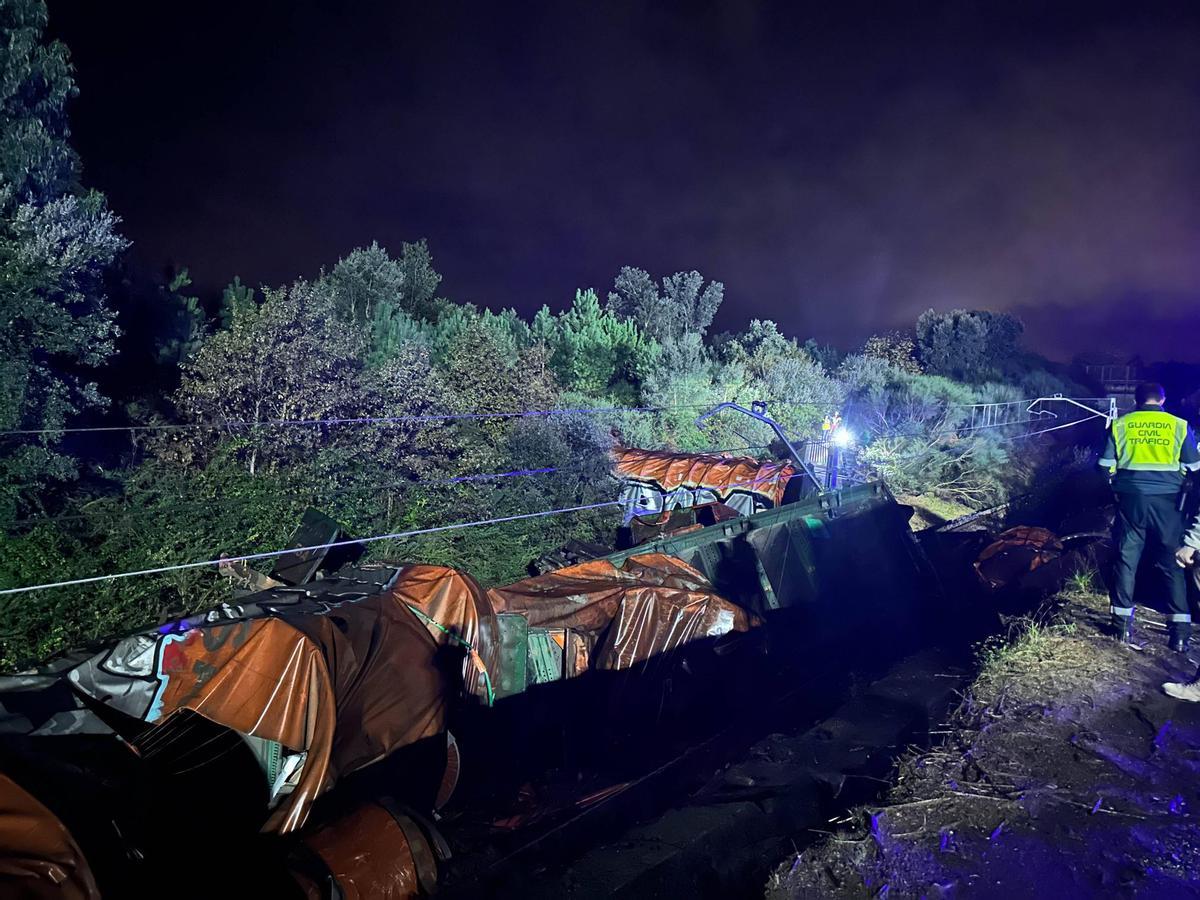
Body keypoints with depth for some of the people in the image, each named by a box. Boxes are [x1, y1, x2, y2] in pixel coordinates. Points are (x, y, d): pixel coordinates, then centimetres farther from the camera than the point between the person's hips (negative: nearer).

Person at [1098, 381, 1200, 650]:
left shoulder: (1120, 424, 5)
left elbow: (1107, 466, 3)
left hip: (1131, 499, 0)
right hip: (1168, 501, 0)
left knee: (1126, 560, 7)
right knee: (1172, 564, 6)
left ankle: (1123, 625, 9)